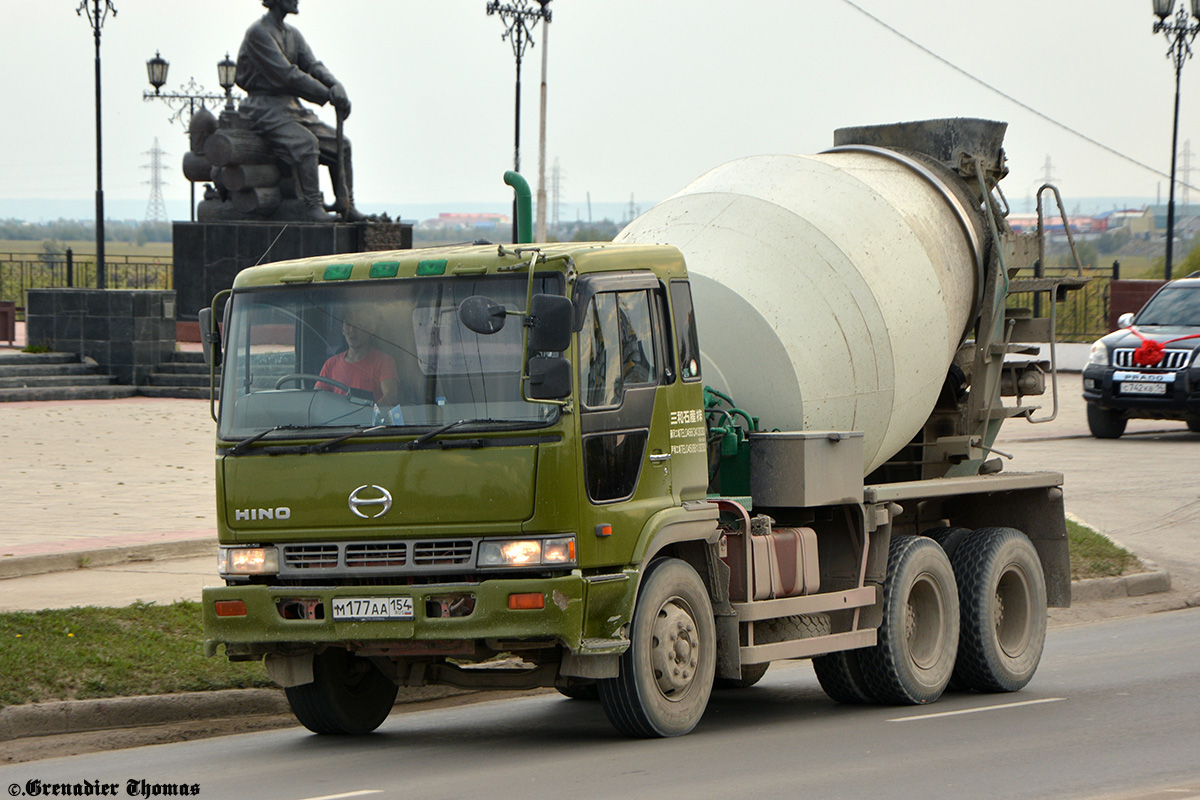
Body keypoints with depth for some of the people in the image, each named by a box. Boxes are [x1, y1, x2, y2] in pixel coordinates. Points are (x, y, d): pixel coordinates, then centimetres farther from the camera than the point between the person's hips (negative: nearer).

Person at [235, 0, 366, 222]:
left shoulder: (293, 34, 15)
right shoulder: (258, 33, -13)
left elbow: (312, 65, 4)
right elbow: (287, 75, -20)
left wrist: (336, 87, -18)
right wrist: (328, 95, -22)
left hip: (291, 106, 9)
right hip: (265, 109, -9)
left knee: (340, 144, 3)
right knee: (306, 143, -32)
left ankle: (346, 205, 10)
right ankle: (313, 205, -32)